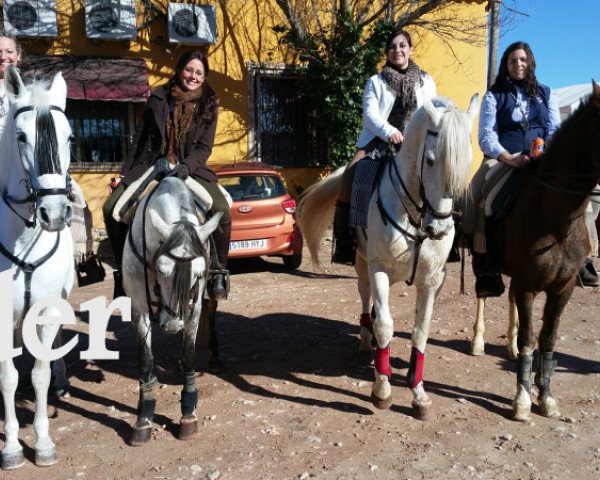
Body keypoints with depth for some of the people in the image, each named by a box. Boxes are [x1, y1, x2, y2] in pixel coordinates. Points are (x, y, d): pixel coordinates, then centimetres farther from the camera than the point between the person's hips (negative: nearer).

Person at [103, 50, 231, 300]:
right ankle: (123, 268, 6)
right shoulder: (157, 99, 7)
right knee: (110, 209, -14)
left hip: (190, 169, -1)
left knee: (222, 211, -26)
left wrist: (185, 167, -20)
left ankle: (218, 273, -8)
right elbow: (140, 138, 10)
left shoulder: (208, 107, 6)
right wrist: (124, 173, 6)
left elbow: (204, 147, -1)